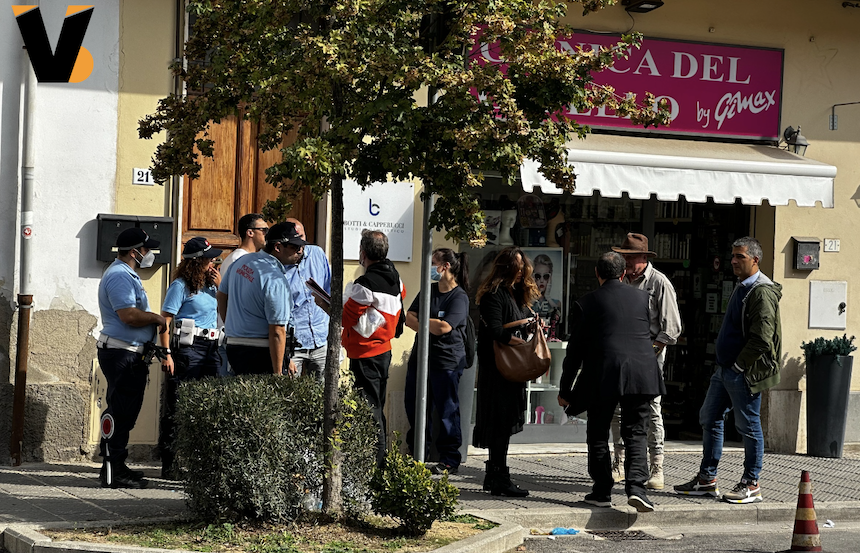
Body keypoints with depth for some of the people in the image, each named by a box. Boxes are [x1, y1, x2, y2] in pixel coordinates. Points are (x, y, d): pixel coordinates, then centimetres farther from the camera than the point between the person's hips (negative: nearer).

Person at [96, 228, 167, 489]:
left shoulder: (127, 275, 21)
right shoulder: (119, 276, -15)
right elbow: (129, 315, -25)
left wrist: (153, 322, 10)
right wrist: (156, 318, -10)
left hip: (131, 355, 11)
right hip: (121, 355, -11)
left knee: (125, 413, 14)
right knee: (119, 413, -10)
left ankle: (116, 467, 19)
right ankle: (113, 471, -8)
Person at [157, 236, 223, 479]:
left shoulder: (210, 284, 15)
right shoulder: (181, 285, -5)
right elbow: (165, 321, -8)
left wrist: (219, 287, 7)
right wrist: (166, 354, -16)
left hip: (211, 348, 7)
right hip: (187, 348, -7)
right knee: (177, 409, -4)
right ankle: (170, 465, 0)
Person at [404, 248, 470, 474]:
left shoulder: (459, 297, -10)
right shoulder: (428, 290, 12)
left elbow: (444, 327, -20)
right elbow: (410, 318, 5)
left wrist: (420, 321, -4)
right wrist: (431, 327, -13)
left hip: (447, 361, -7)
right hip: (420, 357, 7)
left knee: (447, 411, -3)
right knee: (415, 407, 11)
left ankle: (450, 460, 4)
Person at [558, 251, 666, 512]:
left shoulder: (586, 303, 1)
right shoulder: (641, 297, 11)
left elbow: (575, 349, 3)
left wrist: (565, 389, 10)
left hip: (602, 375, -2)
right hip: (641, 372, 2)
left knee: (598, 434, 11)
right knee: (635, 433, 6)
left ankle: (602, 491, 12)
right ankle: (636, 486, -11)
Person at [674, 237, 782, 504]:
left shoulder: (762, 292, -15)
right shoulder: (742, 288, 16)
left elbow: (761, 339, -21)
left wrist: (739, 366, -15)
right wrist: (726, 365, 16)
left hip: (744, 373, -10)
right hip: (725, 369, 10)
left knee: (749, 427, -1)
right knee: (710, 419, 13)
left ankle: (751, 485, 7)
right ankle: (707, 479, 20)